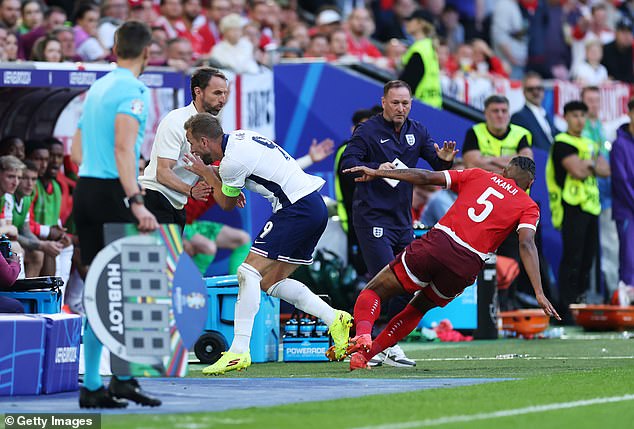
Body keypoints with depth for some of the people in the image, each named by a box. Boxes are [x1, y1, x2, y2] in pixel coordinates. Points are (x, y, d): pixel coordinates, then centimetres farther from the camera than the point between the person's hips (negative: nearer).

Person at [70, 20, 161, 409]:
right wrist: (136, 202, -28)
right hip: (111, 192, -8)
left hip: (85, 189, 8)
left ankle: (92, 386, 8)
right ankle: (123, 378, -5)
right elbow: (123, 147, -21)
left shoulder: (97, 88, 17)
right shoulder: (133, 90, -8)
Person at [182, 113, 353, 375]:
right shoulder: (238, 137, 12)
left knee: (249, 272, -11)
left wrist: (206, 173, 13)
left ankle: (238, 352, -15)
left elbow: (227, 204, 2)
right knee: (271, 282, 14)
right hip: (316, 208, 10)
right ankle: (335, 320, 11)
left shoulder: (232, 161, -16)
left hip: (297, 209, -10)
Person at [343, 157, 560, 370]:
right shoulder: (528, 207, 14)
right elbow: (527, 244, -4)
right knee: (416, 310, 25)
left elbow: (426, 177, 12)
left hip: (436, 243, -1)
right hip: (467, 265, 1)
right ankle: (366, 354, 11)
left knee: (373, 291, 10)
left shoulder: (479, 175, 18)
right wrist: (539, 293, -12)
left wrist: (378, 173, 18)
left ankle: (363, 333, -21)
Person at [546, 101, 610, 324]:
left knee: (588, 257, 9)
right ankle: (565, 308, -10)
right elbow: (577, 171, -18)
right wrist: (594, 165, 0)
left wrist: (589, 165, -7)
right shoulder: (562, 143, -6)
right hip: (572, 207, -8)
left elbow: (605, 170, 11)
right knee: (572, 258, -11)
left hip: (591, 207, 8)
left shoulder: (589, 144, 21)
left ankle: (580, 303, 17)